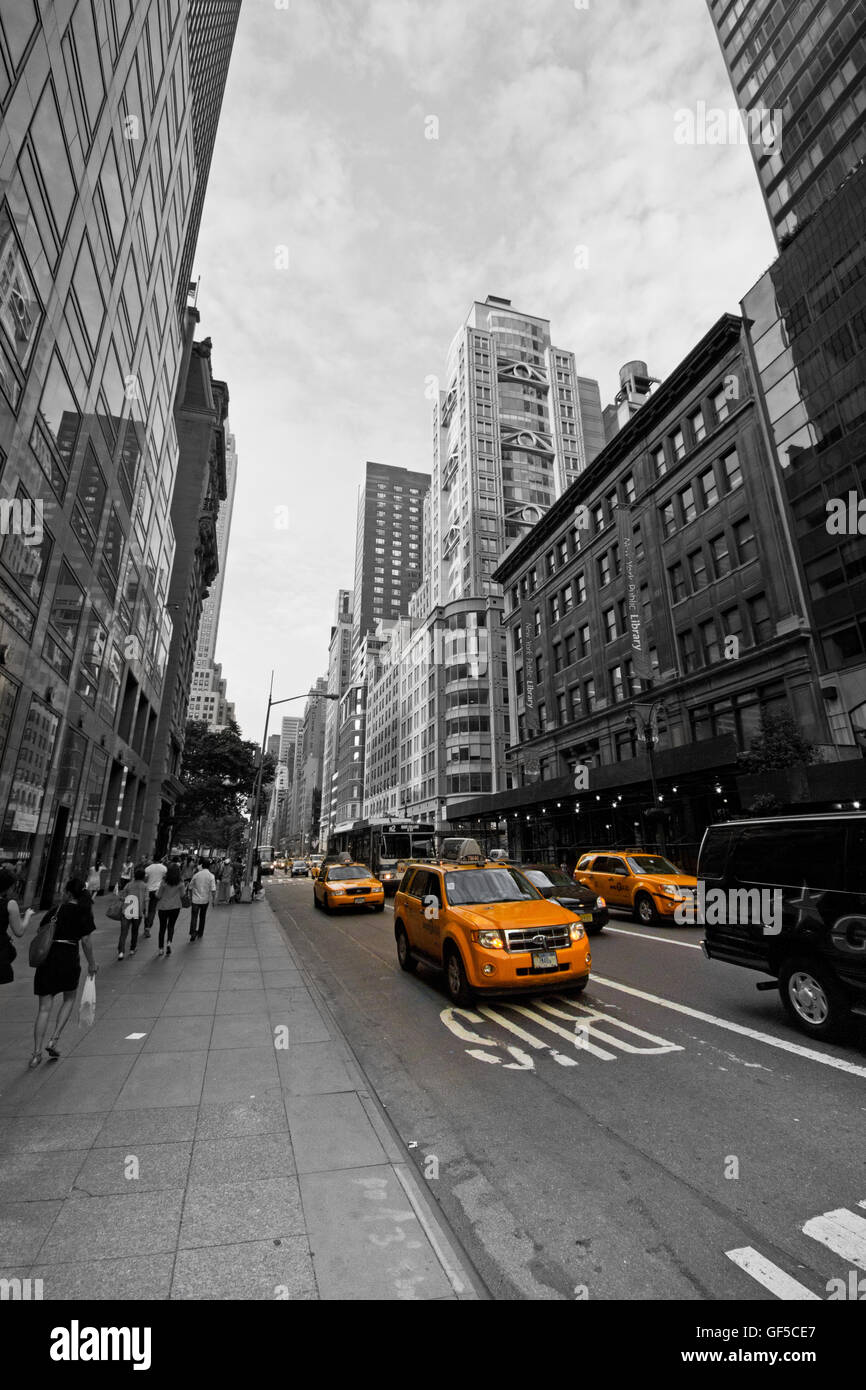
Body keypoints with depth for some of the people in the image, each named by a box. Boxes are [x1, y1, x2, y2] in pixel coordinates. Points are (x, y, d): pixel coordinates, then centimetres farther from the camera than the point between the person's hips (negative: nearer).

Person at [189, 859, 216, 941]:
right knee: (202, 917, 16)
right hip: (205, 900, 1)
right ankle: (200, 934, 26)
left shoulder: (196, 875, -8)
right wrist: (213, 899, 0)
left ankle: (193, 932, -15)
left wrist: (191, 895, 19)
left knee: (194, 916, 3)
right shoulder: (211, 876, -10)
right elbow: (213, 890, -14)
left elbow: (190, 887, 2)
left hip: (196, 899, -1)